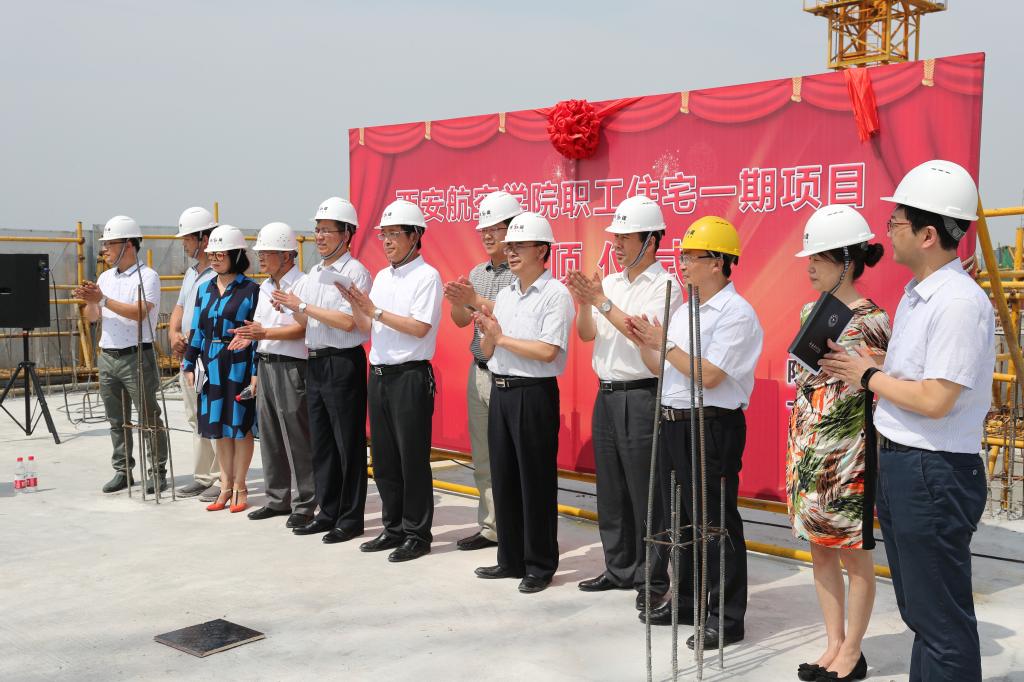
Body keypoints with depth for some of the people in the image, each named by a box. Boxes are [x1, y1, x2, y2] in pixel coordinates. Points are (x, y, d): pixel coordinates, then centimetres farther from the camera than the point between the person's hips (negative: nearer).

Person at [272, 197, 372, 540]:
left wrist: (302, 305, -15)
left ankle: (350, 518, 9)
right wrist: (293, 307, -2)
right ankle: (328, 513, 24)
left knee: (348, 443, 0)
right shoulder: (313, 274, 15)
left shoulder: (355, 272, -10)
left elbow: (347, 321, -21)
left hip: (343, 363, -8)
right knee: (321, 442, 14)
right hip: (315, 362, 8)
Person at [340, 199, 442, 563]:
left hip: (411, 376, -8)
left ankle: (417, 534, 8)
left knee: (412, 458, -2)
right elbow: (368, 329, 15)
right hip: (379, 373, 8)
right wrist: (356, 304, -2)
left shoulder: (426, 276, -8)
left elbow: (419, 327, -18)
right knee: (384, 458, 12)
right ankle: (393, 528, 24)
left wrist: (376, 311, -16)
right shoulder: (382, 277, 15)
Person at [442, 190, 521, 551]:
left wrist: (477, 301, -20)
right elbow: (462, 321, 14)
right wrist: (456, 301, -6)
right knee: (483, 459, 13)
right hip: (479, 371, 8)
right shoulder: (477, 273, 15)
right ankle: (491, 527, 23)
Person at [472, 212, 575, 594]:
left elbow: (547, 350, -20)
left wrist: (502, 337, -11)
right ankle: (510, 559, 25)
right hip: (501, 391, 8)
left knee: (536, 481, 0)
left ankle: (540, 566, 12)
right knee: (503, 477, 12)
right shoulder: (504, 295, 14)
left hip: (534, 394, -8)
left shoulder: (555, 294, -9)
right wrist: (489, 333, -7)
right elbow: (487, 352, 15)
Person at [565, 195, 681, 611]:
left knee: (644, 492, -2)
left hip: (641, 396, -7)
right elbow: (586, 334, 9)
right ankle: (620, 569, 26)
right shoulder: (610, 283, 12)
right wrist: (584, 303, -9)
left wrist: (602, 302, -19)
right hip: (607, 394, 7)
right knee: (610, 489, 14)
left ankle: (653, 578, 9)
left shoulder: (664, 285, -8)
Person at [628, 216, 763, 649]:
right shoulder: (684, 311, 13)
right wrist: (644, 344, 2)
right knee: (678, 519, 17)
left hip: (712, 427, -9)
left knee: (715, 522, -1)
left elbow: (709, 376, -21)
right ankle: (686, 600, 31)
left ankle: (726, 618, 11)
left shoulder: (736, 313, -13)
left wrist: (665, 343, -15)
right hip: (673, 422, 9)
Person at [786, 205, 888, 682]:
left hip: (848, 452, -7)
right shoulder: (811, 312, 8)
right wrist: (798, 447, 15)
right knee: (819, 548, 13)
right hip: (807, 448, 7)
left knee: (853, 552, 5)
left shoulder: (870, 321, -12)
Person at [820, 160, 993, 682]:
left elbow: (934, 400, -24)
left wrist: (869, 376, -12)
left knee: (941, 620, 2)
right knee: (917, 609, 21)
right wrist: (866, 370, 1)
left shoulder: (959, 303, -20)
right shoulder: (915, 293, 11)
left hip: (934, 475, -10)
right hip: (896, 463, 10)